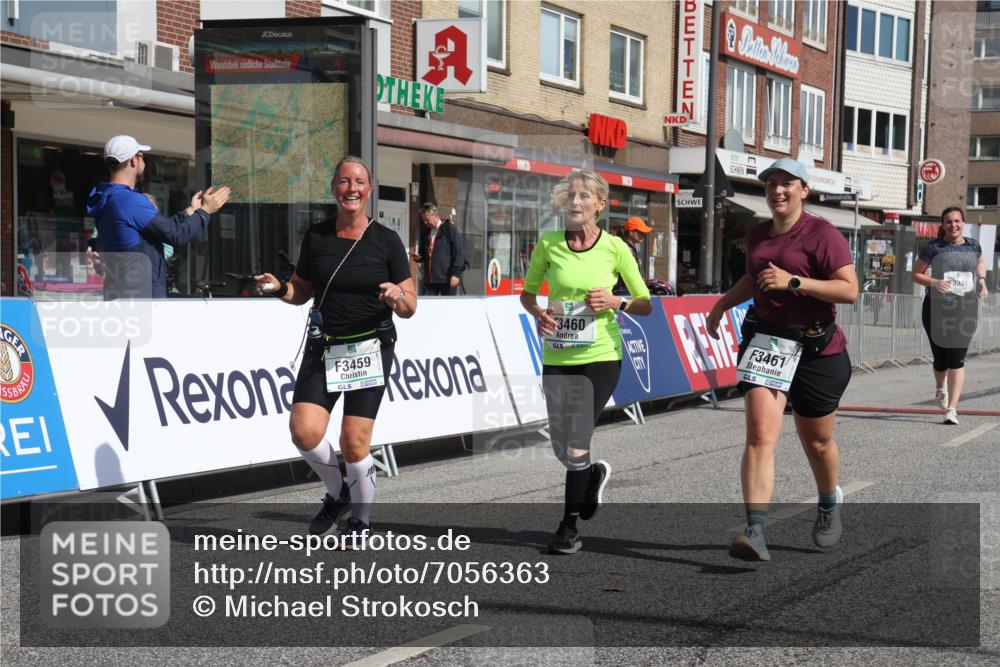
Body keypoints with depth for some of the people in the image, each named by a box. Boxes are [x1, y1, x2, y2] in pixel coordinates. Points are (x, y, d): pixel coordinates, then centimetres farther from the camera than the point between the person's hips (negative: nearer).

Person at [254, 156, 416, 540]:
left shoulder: (387, 241, -1)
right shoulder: (316, 237, 6)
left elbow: (410, 308, 0)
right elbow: (302, 292, 16)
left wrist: (397, 297, -22)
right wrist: (278, 288, -5)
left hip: (369, 349, -3)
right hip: (323, 348, 3)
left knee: (354, 442, -6)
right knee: (304, 431, -12)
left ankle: (361, 519, 17)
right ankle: (337, 492, 17)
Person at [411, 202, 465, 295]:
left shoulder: (450, 229, -3)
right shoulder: (426, 234, 17)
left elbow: (459, 252, -8)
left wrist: (456, 273, -15)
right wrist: (418, 257, 5)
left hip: (447, 280, -6)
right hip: (430, 280, 6)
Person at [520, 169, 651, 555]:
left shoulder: (615, 248, -4)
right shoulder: (548, 245, 0)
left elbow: (645, 304, 3)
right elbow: (527, 293, 13)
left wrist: (616, 303, -15)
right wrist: (538, 314, -7)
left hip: (600, 356, -3)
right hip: (556, 358, 3)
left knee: (576, 444, -7)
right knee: (561, 448, 7)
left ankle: (569, 526, 7)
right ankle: (594, 474, 42)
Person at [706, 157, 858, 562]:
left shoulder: (821, 234, -9)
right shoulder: (757, 235, 12)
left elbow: (850, 290, -18)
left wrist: (793, 282, -24)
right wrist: (723, 303, 22)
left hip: (816, 349, -4)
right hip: (765, 342, 4)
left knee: (817, 442, 12)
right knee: (760, 434, -15)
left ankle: (830, 503, 44)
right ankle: (755, 531, -23)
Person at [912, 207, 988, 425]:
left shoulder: (973, 246, 6)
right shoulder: (934, 248, -2)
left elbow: (980, 263, 27)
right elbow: (916, 274, 2)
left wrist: (982, 280, 8)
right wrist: (934, 282, -17)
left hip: (965, 309, 1)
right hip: (937, 308, -1)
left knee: (957, 359, -9)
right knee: (941, 359, 7)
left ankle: (952, 408, -8)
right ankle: (941, 388, 42)